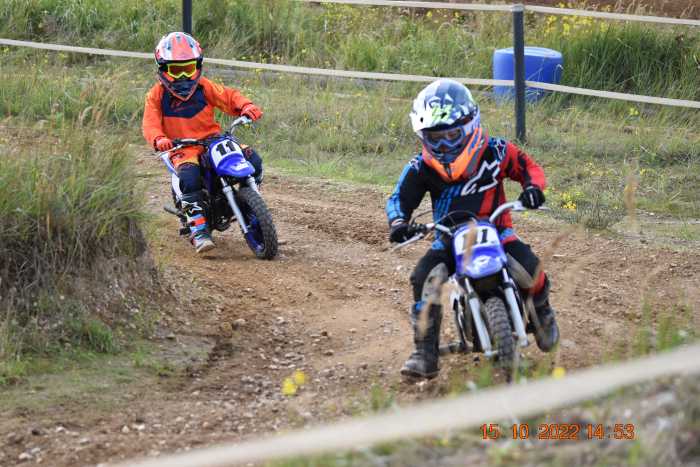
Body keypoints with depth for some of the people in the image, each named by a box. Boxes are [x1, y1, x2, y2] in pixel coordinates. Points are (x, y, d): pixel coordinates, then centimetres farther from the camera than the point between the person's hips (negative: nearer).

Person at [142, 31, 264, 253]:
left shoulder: (204, 87, 8)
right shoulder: (157, 95, 1)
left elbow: (227, 96, 6)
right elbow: (150, 123, -7)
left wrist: (246, 106, -16)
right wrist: (159, 139, -30)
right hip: (183, 149, -3)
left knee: (252, 159, -14)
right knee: (190, 177, -37)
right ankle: (198, 230, -36)